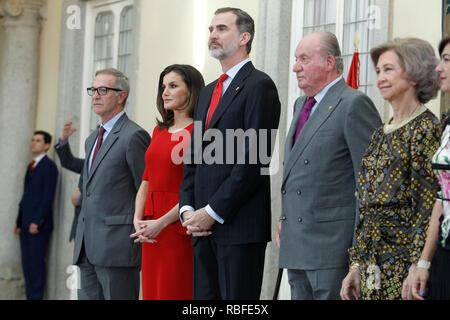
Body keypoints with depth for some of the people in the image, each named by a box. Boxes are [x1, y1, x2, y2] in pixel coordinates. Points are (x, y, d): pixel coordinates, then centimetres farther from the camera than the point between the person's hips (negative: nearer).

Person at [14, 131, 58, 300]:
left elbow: (48, 197, -15)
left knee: (37, 261, -8)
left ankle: (36, 297, -5)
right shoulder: (31, 166, 19)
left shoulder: (49, 167, -8)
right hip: (26, 224, 8)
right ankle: (30, 296, 10)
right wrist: (19, 221, 18)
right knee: (27, 262, 7)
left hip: (39, 224, -8)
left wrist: (37, 222, -20)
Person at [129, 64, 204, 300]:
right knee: (152, 293, 7)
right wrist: (138, 220, 0)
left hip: (180, 227, -7)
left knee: (175, 293, -8)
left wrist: (161, 223, -17)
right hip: (151, 232, 7)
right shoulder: (159, 131, 17)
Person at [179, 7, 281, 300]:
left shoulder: (259, 86, -6)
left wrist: (212, 212, -14)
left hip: (240, 226, -8)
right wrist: (188, 209, 4)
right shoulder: (208, 92, 22)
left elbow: (253, 159, -14)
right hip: (204, 228, 8)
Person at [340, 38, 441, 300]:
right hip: (372, 264, 8)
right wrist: (356, 264, 13)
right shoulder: (381, 134, 16)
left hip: (403, 255, -7)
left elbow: (429, 204, -14)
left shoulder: (426, 128, -8)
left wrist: (417, 267, -20)